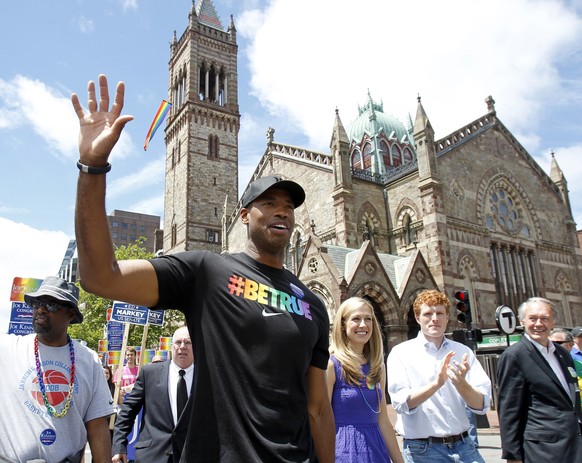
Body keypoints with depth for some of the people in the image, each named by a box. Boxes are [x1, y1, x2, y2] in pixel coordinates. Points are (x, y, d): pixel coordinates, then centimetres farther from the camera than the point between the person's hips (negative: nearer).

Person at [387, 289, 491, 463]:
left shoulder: (463, 352, 3)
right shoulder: (401, 353, -6)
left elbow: (481, 404, -3)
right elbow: (401, 403, -15)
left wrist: (461, 383, -23)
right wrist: (436, 383, -29)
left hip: (463, 445, 3)